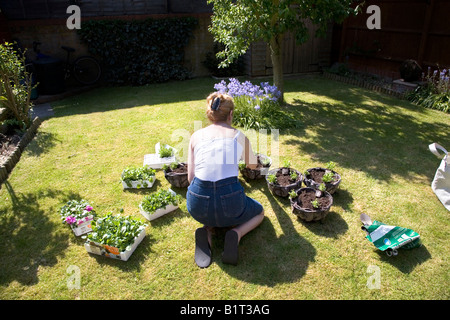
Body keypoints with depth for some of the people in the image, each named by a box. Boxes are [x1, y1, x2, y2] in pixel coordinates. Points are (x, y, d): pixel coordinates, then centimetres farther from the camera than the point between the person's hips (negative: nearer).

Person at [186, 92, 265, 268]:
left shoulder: (196, 136, 9)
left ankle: (206, 231, 7)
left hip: (197, 205, 3)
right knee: (259, 212, 31)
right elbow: (252, 165, 27)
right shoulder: (238, 136, 7)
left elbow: (191, 178, 9)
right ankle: (236, 233, 0)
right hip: (230, 200, -3)